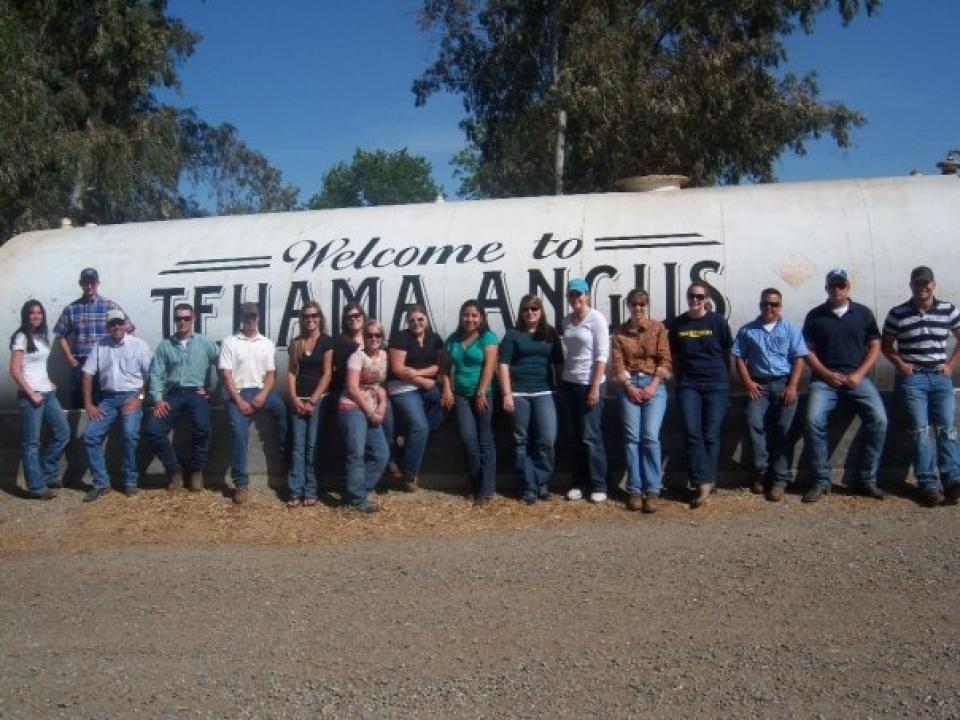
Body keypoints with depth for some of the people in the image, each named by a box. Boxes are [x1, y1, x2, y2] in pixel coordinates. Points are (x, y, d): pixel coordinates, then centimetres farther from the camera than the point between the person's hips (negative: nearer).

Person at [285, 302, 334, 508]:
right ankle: (295, 491, 1)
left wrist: (313, 401, -10)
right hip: (298, 400, 4)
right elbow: (291, 372, 8)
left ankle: (311, 491, 2)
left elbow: (327, 374, -7)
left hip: (319, 399, -3)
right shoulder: (296, 343, 11)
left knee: (313, 445, -3)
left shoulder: (327, 342, -2)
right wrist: (295, 399, -4)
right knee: (298, 445, 1)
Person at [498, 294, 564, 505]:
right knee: (522, 441, 3)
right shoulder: (512, 335, 5)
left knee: (547, 439, -8)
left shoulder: (551, 334, 11)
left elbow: (559, 364, 14)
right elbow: (503, 365, 0)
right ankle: (529, 487, 11)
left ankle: (542, 483, 9)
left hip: (544, 392, 1)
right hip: (519, 393, -1)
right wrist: (507, 394, -7)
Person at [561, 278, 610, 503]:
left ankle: (599, 486, 4)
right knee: (577, 436, 10)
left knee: (591, 436, -4)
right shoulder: (566, 321, 10)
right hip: (569, 383, 6)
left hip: (589, 383, -5)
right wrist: (560, 380, 8)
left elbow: (602, 355, -12)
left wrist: (595, 387, -18)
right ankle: (579, 483, 16)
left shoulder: (596, 319, -7)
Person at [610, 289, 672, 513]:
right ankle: (634, 490, 3)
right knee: (632, 437, -2)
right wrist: (630, 387, -9)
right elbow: (617, 363, 2)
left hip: (654, 384, -2)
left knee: (650, 436, -11)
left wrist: (653, 386, -10)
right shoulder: (619, 333, 8)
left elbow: (665, 360, -1)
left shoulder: (658, 328, 4)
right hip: (629, 385, 2)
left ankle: (652, 490, -5)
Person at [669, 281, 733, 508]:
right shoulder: (677, 324, 7)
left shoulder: (717, 322, 2)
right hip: (688, 385, 2)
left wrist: (724, 379, 7)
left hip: (716, 386, -1)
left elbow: (726, 353, 8)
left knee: (711, 435, -1)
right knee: (692, 433, -8)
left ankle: (704, 482, 9)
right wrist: (680, 379, 10)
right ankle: (704, 483, -8)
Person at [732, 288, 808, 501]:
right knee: (754, 424, -17)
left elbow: (798, 359, 4)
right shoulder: (747, 330, 12)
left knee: (783, 428, -9)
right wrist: (748, 383, -5)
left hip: (784, 383, -1)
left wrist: (792, 386, -8)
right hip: (759, 385, 1)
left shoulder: (791, 329, 10)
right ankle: (761, 472, -6)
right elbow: (739, 358, 8)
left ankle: (779, 479, -8)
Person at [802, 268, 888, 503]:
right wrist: (827, 374, -9)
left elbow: (875, 347, 7)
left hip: (857, 378, 1)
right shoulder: (815, 316, 7)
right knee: (814, 421, -23)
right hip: (824, 379, -1)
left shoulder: (863, 313, 9)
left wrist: (859, 374, -7)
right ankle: (821, 481, -11)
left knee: (878, 420, -19)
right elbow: (808, 351, 5)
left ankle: (867, 480, -6)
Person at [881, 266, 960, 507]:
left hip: (940, 378, 2)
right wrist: (900, 364, -5)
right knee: (920, 428, -11)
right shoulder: (897, 313, 0)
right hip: (911, 378, -2)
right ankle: (929, 484, -13)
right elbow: (886, 345, 9)